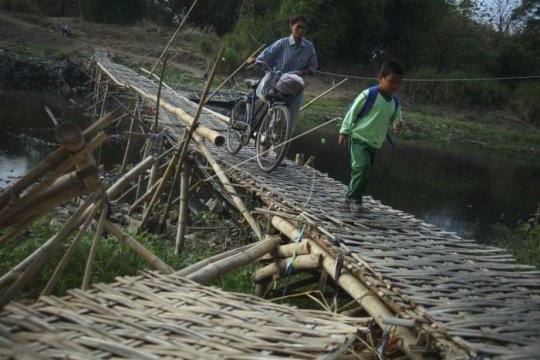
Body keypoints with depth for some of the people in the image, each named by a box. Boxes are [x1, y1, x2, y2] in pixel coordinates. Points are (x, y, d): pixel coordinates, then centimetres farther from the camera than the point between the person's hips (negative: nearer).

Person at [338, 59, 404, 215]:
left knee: (367, 173, 12)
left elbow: (395, 118, 15)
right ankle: (355, 197, -8)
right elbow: (352, 112, -10)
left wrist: (398, 123, -10)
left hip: (375, 143, 7)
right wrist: (344, 132, -9)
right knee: (362, 167, -23)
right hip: (358, 138, -7)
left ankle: (351, 196, 29)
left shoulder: (395, 102, 3)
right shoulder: (368, 95, -16)